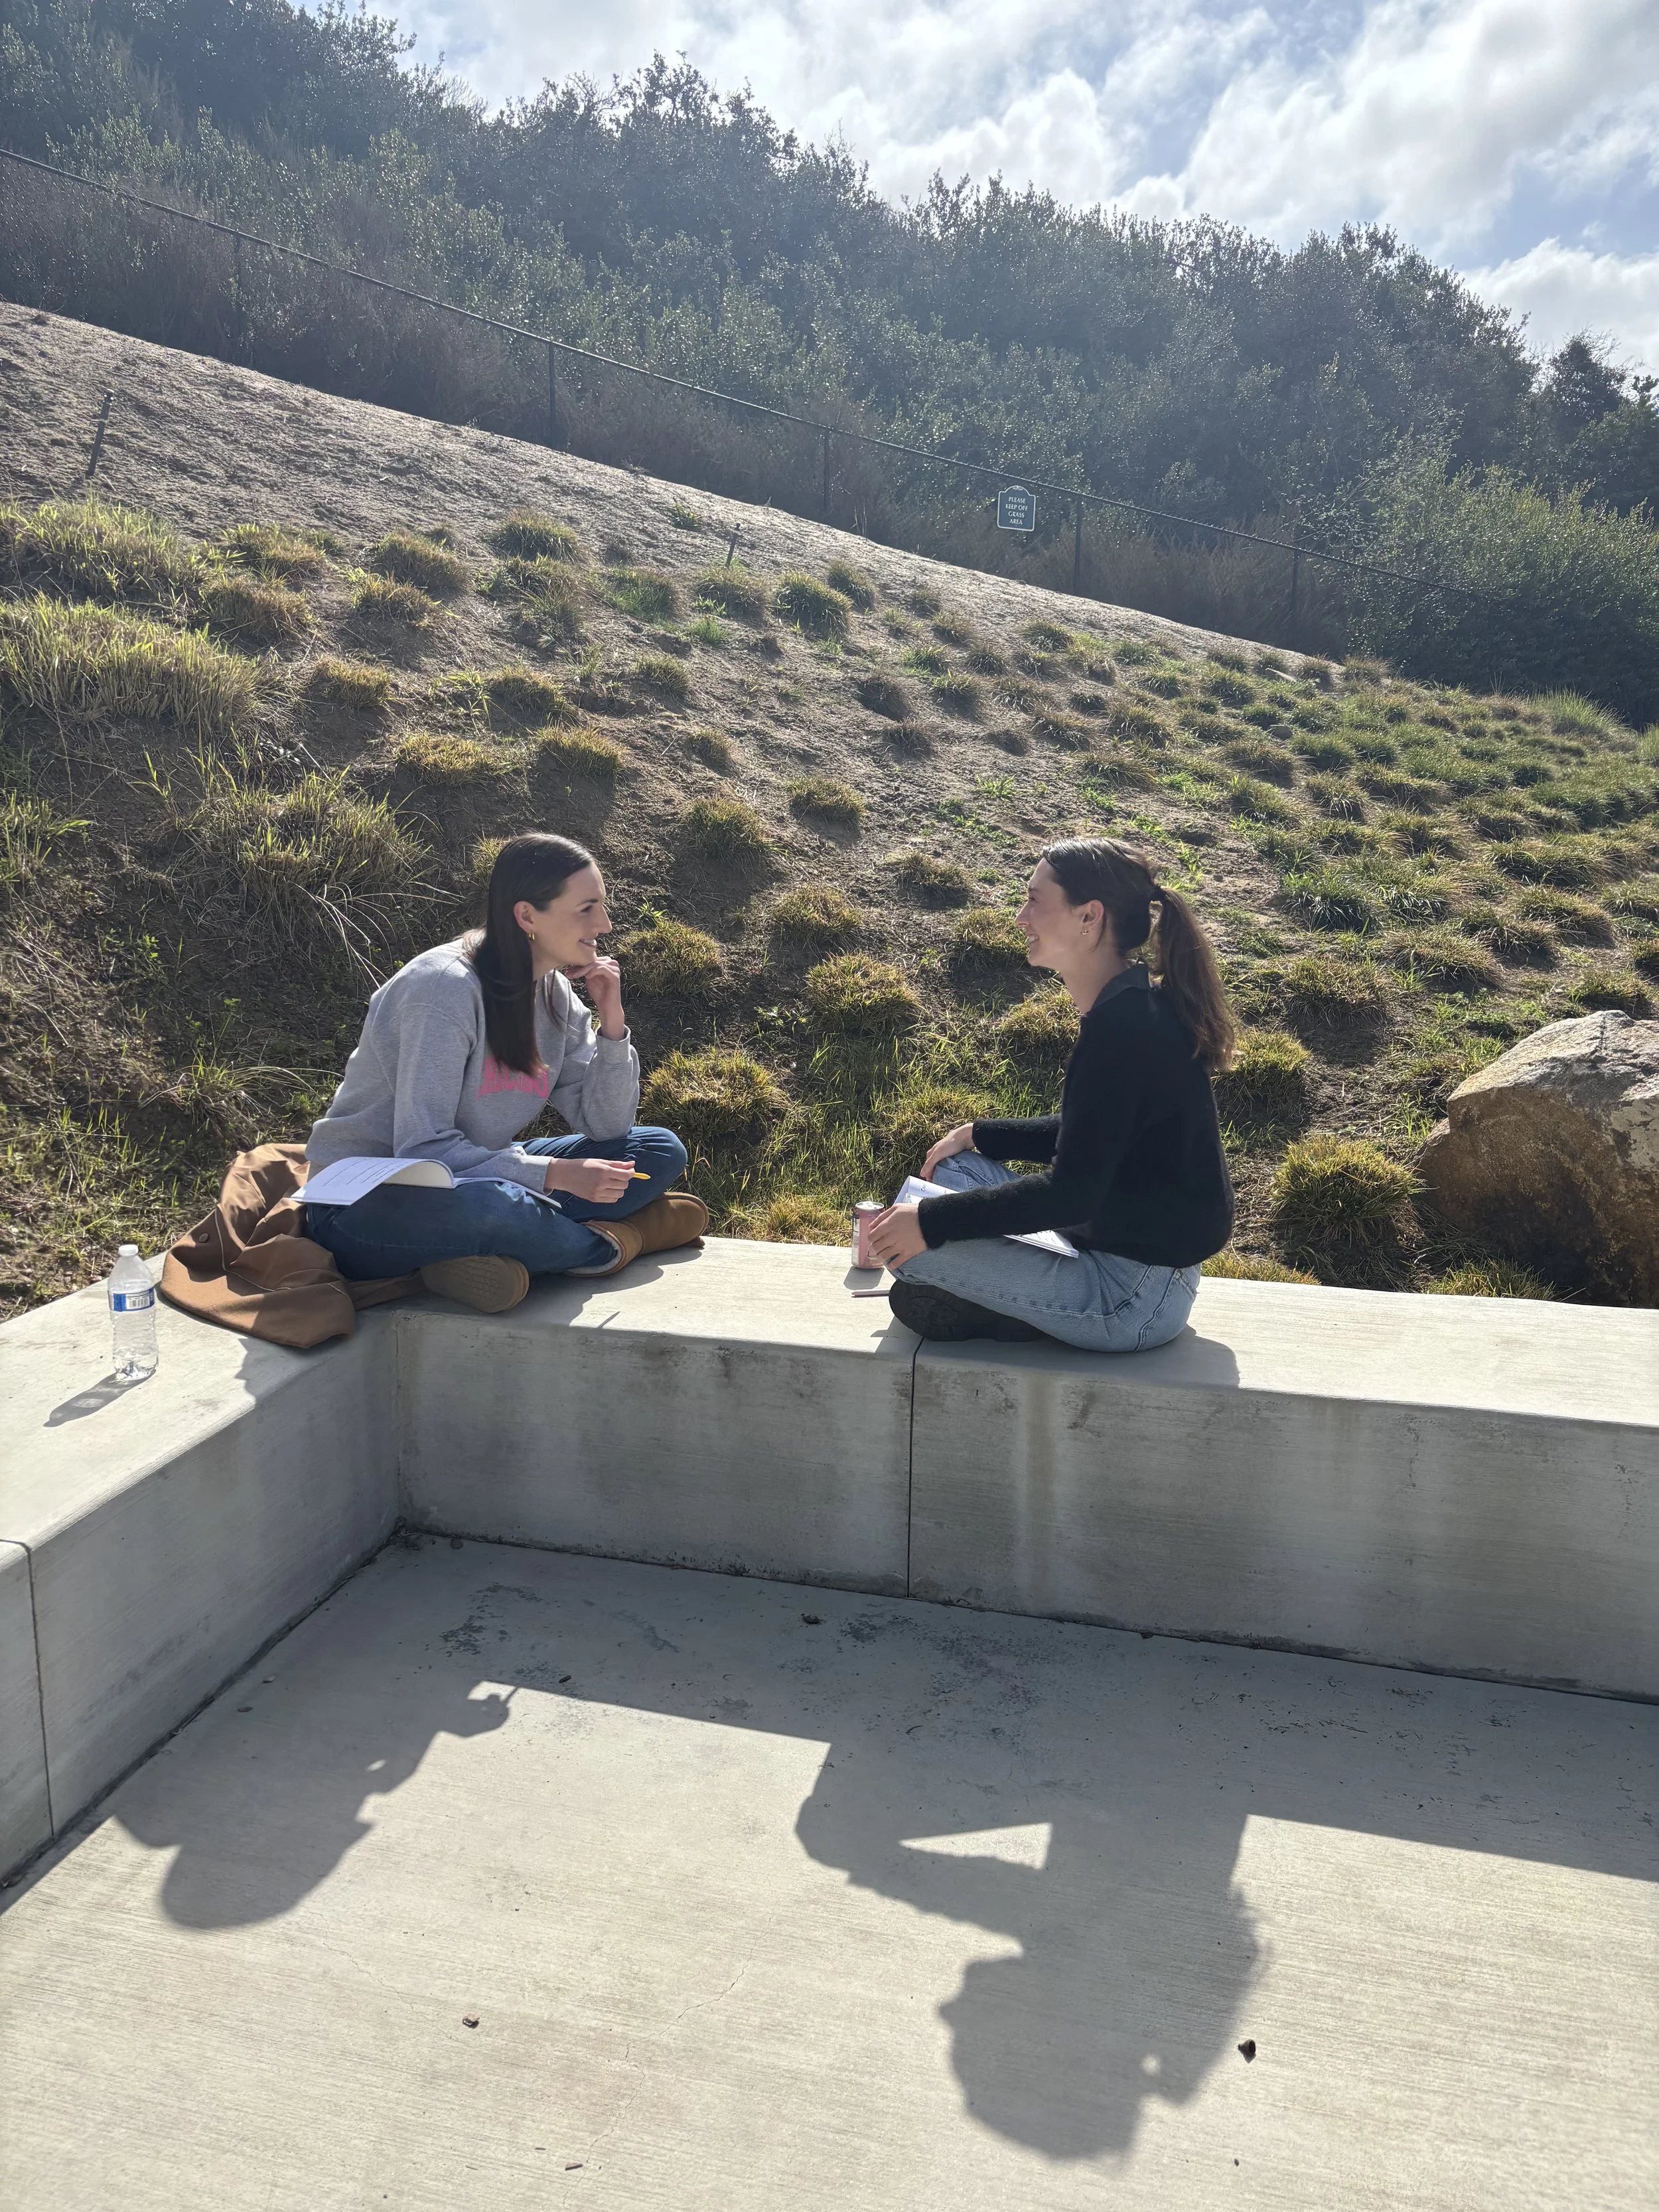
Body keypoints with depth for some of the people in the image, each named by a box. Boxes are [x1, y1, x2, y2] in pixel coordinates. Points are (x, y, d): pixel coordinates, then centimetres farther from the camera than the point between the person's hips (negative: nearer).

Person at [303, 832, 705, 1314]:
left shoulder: (554, 994, 3)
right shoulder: (446, 989, -21)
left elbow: (607, 1128, 2)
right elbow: (422, 1148, -27)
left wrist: (611, 1022, -11)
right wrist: (556, 1174, -31)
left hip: (470, 1180, 8)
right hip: (366, 1209, -8)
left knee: (661, 1152, -1)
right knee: (490, 1205, -42)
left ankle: (492, 1254, -18)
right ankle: (608, 1244, -10)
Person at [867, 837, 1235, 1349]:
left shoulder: (1124, 1028, -25)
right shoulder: (1136, 1007, 6)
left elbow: (1070, 1192, -26)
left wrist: (932, 1222, -21)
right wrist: (978, 1135, 11)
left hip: (1135, 1299, -10)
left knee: (908, 1246, -17)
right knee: (955, 1170, 16)